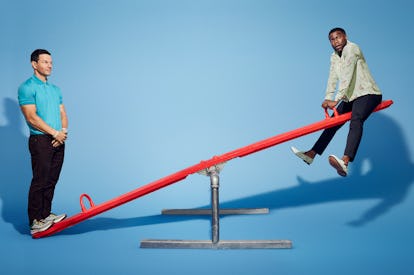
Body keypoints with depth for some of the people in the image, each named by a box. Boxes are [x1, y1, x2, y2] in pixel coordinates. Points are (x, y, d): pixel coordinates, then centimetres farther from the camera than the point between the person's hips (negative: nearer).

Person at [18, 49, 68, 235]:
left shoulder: (55, 89, 18)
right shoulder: (27, 87, -5)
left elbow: (63, 114, 16)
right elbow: (31, 117, -13)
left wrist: (63, 131, -4)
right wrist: (55, 133, -14)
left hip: (58, 141, 7)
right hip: (40, 140, -7)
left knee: (52, 180, 10)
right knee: (40, 181, -6)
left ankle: (46, 214, 21)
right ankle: (35, 221, 1)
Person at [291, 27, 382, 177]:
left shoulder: (351, 49, -13)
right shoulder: (334, 57, 13)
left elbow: (346, 76, -24)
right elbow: (332, 78, 1)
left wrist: (336, 100, -30)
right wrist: (328, 99, -15)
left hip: (368, 94, -9)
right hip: (351, 97, 9)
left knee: (356, 120, -32)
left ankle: (345, 162, -54)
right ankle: (311, 154, 19)